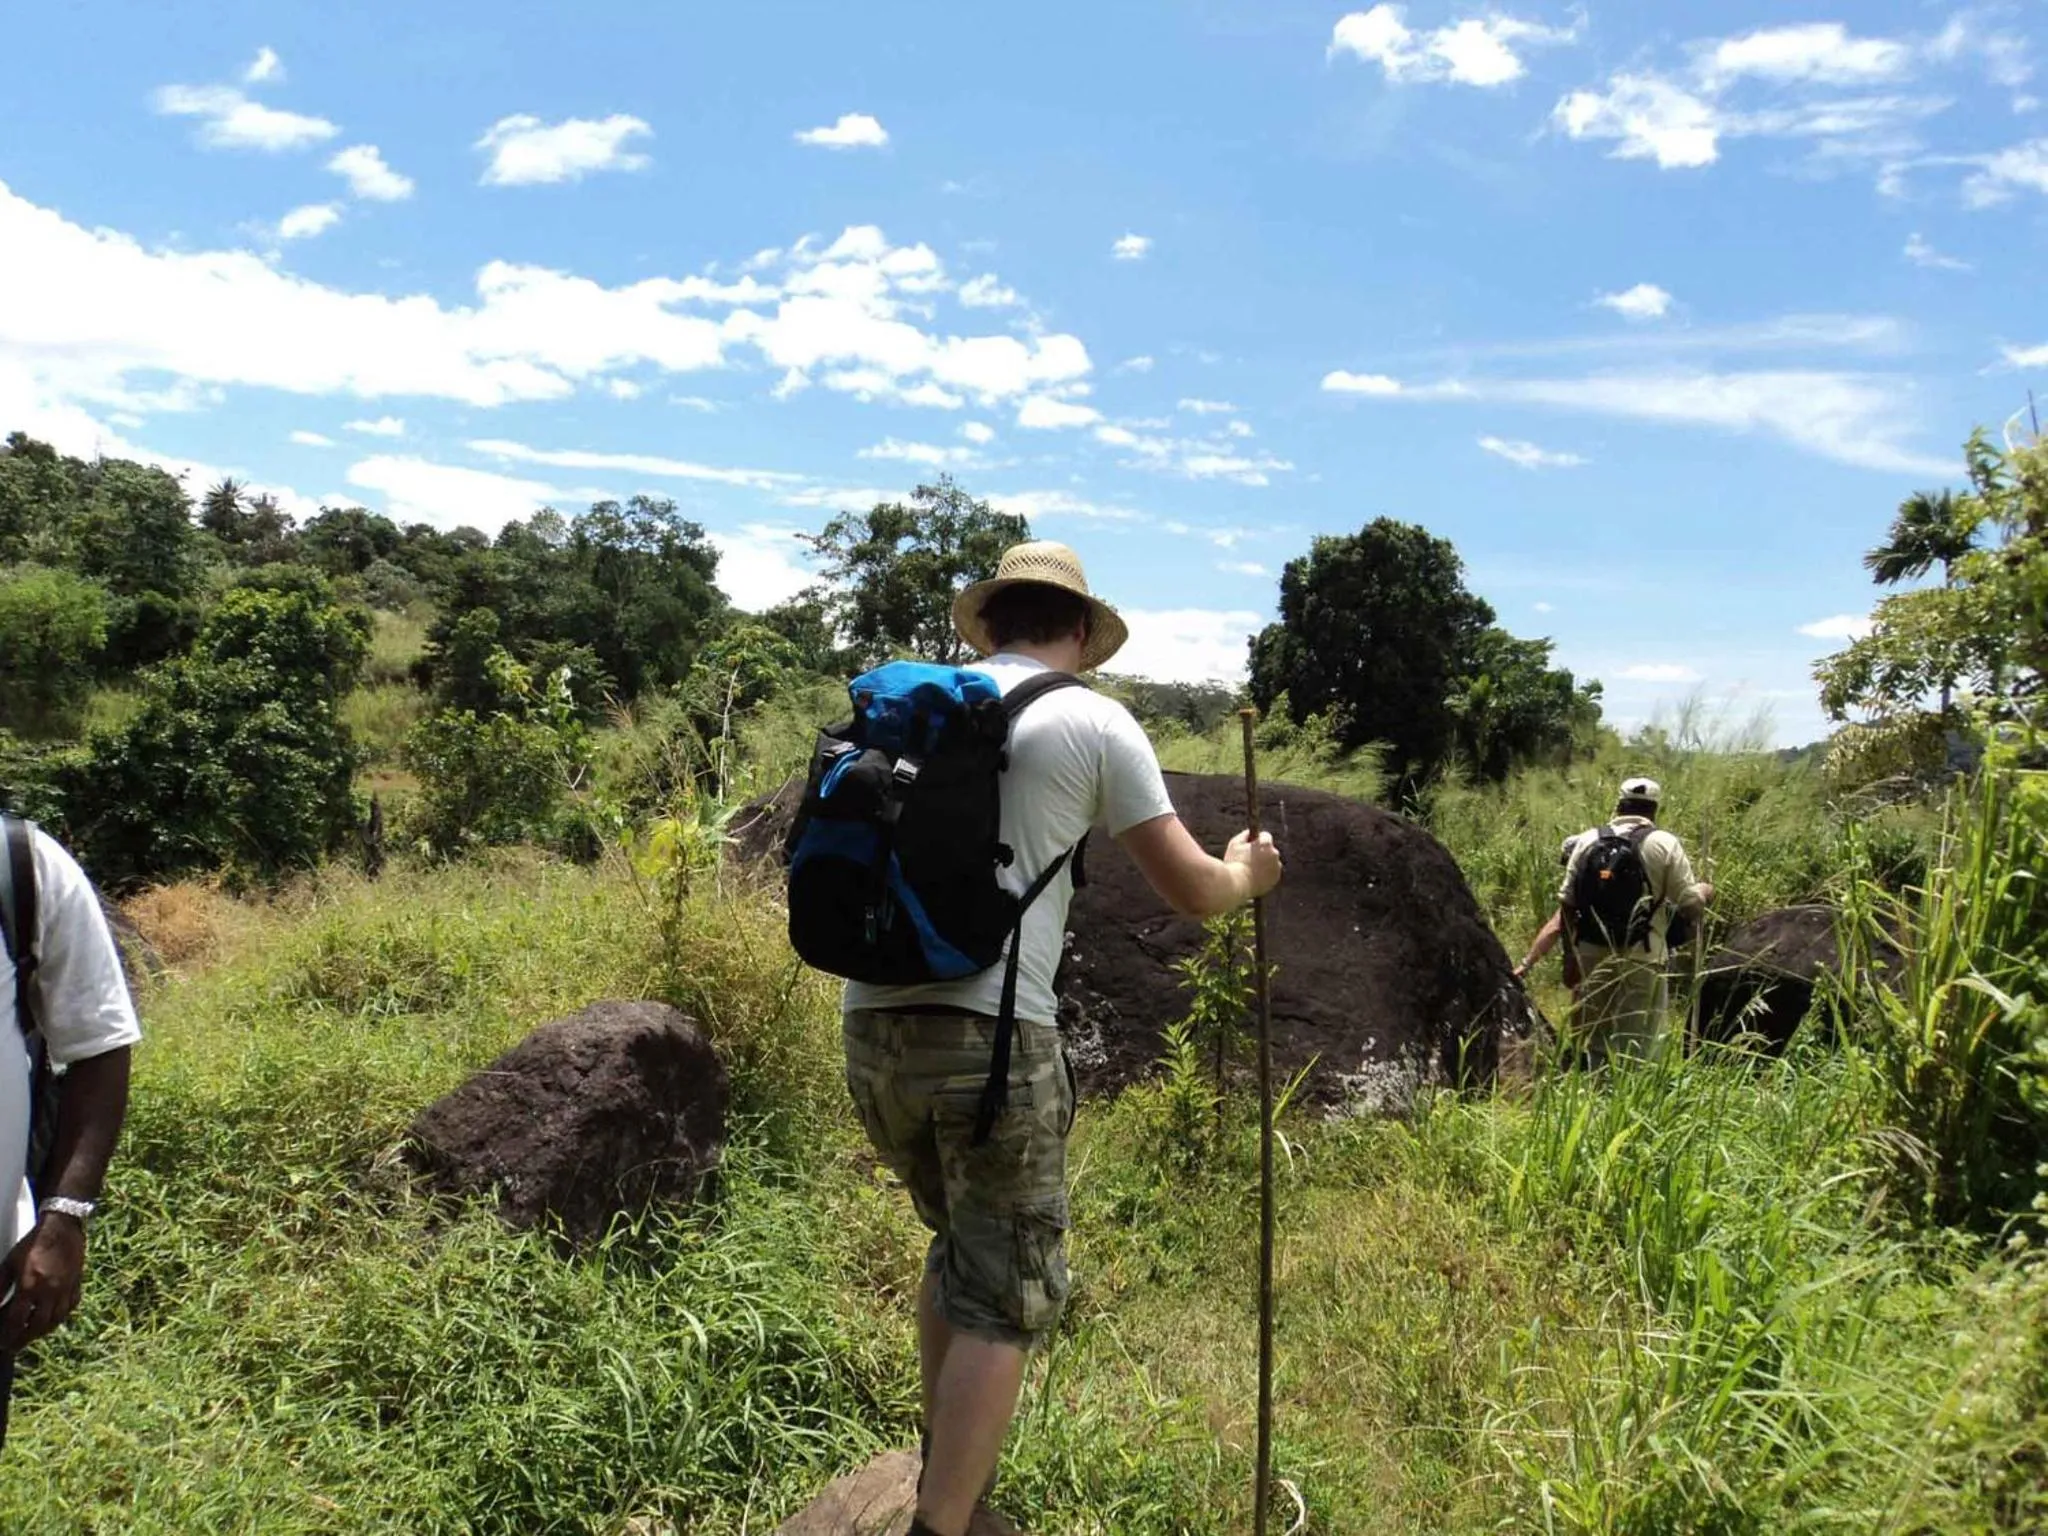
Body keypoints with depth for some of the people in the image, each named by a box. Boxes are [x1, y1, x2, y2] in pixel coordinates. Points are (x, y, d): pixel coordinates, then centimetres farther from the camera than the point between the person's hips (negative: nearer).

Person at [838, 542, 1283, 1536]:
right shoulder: (1093, 722, 2)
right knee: (1009, 1295, 6)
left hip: (873, 1025, 6)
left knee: (959, 1244, 25)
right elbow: (1190, 891, 5)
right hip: (992, 1034, -6)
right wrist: (1247, 875, 26)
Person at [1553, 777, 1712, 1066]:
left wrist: (1570, 957, 11)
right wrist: (1705, 892, 17)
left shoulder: (1587, 841, 4)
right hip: (1641, 961, -3)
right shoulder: (1665, 844, -5)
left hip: (1591, 957, 3)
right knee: (1636, 1043, 4)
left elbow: (1567, 906, 3)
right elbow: (1691, 906, -6)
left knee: (1593, 1039, 13)